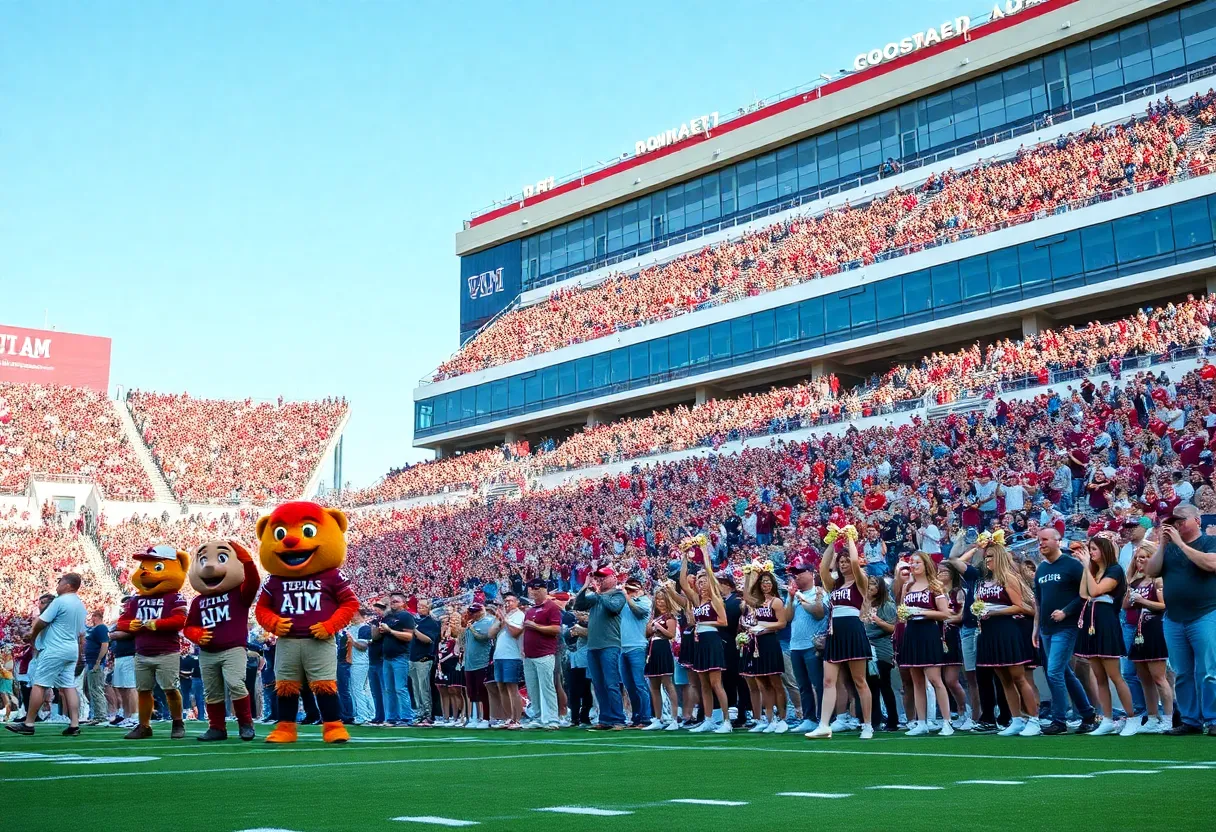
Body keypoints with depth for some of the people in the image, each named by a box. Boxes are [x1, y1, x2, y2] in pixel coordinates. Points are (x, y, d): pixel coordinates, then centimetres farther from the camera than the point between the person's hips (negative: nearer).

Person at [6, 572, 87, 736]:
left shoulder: (60, 601, -11)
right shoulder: (80, 606, 15)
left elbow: (41, 622, -11)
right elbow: (81, 635, 19)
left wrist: (33, 636, 8)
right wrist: (80, 658, 24)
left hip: (55, 649, -8)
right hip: (72, 650, 8)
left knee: (39, 685, -3)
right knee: (69, 686, 5)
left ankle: (28, 724, -1)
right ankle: (74, 725, -2)